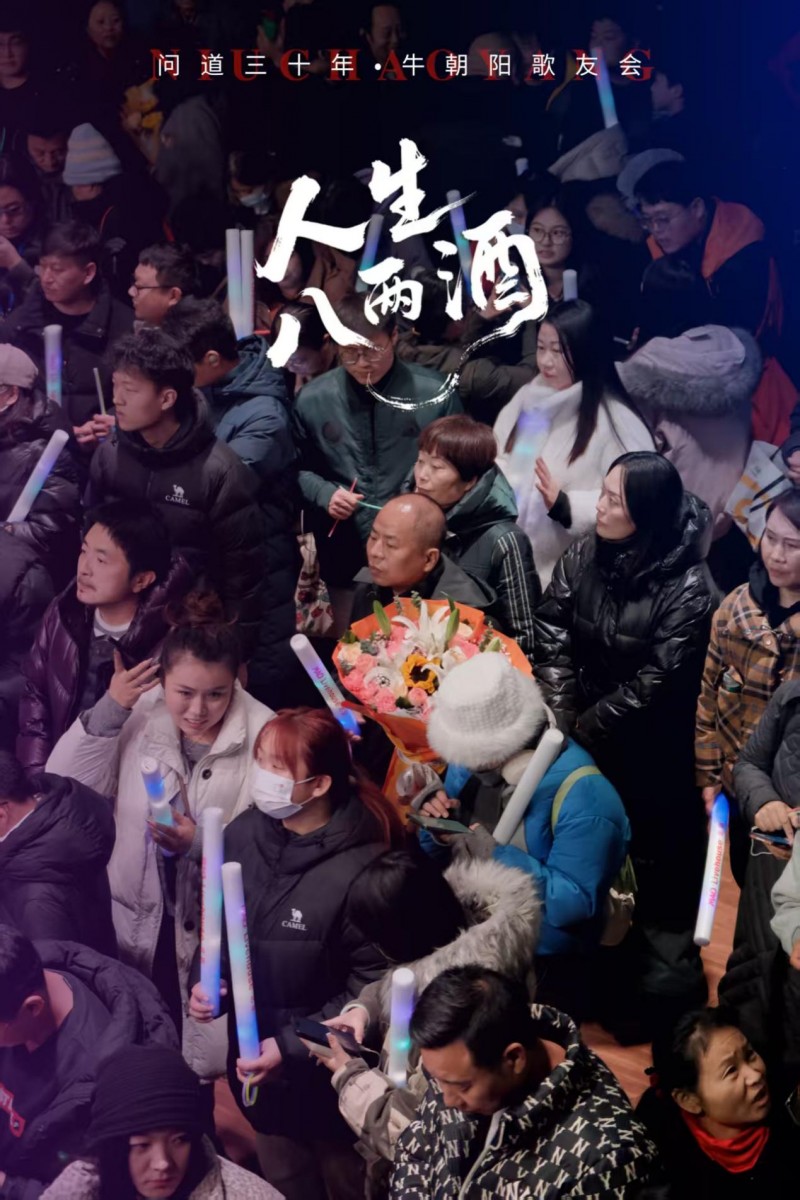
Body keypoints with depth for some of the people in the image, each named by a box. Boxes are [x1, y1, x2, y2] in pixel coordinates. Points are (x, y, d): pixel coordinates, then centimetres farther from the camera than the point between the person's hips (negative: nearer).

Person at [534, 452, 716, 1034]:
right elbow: (552, 642, -6)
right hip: (583, 740, 5)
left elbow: (654, 682, -20)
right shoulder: (583, 556, -5)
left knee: (656, 857, 5)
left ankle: (666, 978, 21)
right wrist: (561, 719, -17)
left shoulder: (688, 587, -21)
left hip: (651, 752, -5)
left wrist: (583, 728, -14)